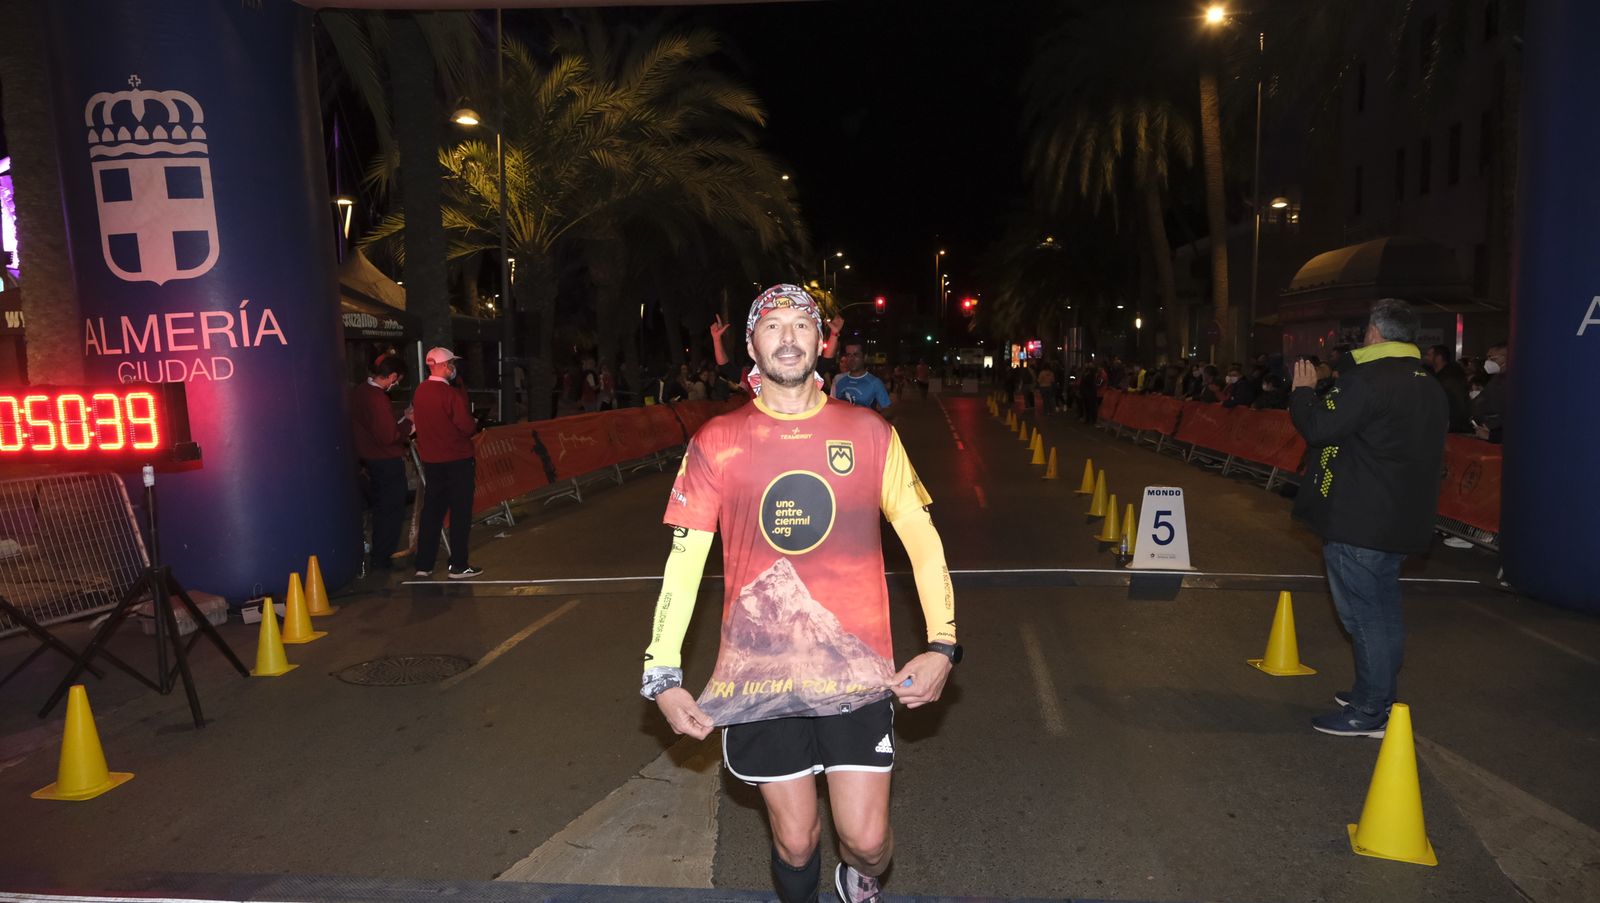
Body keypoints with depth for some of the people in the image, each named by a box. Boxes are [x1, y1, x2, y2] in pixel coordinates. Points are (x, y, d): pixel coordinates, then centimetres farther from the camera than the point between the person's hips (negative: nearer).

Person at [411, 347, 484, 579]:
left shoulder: (419, 392, 4)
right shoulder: (453, 394, -18)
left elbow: (420, 422, 11)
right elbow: (468, 427, -18)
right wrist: (475, 423, 3)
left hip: (431, 461, 7)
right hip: (457, 460, -7)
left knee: (431, 510, 13)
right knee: (460, 513, 2)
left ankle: (424, 565, 17)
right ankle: (458, 566, 6)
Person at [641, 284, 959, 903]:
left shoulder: (870, 433, 0)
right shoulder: (715, 443, 0)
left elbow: (923, 541, 5)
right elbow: (683, 559, 1)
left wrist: (941, 645, -4)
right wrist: (662, 674, -3)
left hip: (856, 668, 0)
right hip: (757, 674, 0)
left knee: (866, 840, 4)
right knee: (795, 840, 9)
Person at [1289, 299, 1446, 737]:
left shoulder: (1367, 379, -18)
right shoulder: (1431, 388, 12)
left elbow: (1318, 427, -20)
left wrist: (1303, 390, -2)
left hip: (1357, 522, -9)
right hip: (1402, 520, 9)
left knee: (1364, 615, -2)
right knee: (1384, 610, 18)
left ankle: (1369, 712, 4)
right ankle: (1380, 696, 30)